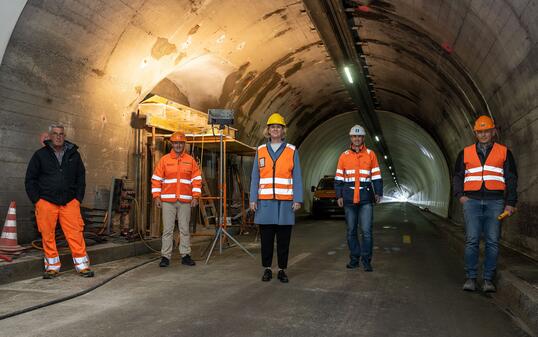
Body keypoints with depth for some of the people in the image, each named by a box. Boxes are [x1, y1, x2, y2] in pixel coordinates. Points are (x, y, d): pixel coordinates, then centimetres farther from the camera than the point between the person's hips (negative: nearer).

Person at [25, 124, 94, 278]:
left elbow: (81, 177, 15)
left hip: (70, 202, 1)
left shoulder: (74, 154, 11)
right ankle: (52, 266, 15)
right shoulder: (40, 155, 6)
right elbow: (30, 179, 8)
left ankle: (82, 265, -1)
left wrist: (78, 199, 5)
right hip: (46, 202, 0)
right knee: (48, 235, 3)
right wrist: (37, 200, -1)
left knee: (76, 233, -6)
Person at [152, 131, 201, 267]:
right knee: (167, 229, 1)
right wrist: (156, 197, -3)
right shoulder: (164, 160, 5)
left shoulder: (190, 160, 7)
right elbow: (156, 179, 4)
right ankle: (165, 256, 7)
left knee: (185, 229, 6)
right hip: (167, 201, -1)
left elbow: (197, 179, 6)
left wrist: (195, 197, -2)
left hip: (185, 201, 1)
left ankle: (185, 255, 13)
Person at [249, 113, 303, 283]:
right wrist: (253, 199, 2)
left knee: (284, 239, 4)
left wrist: (298, 200, -5)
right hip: (265, 202, 1)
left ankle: (282, 270, 14)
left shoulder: (292, 151, 5)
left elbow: (297, 178, 3)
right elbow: (255, 178, 8)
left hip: (285, 202, -1)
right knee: (266, 238, 6)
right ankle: (267, 269, 17)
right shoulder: (260, 151, 9)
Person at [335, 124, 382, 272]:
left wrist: (378, 193, -2)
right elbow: (339, 178, 9)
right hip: (349, 198, 2)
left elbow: (376, 176, 7)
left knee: (366, 230, -6)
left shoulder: (370, 154, 6)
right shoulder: (344, 156, 8)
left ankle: (366, 260, 4)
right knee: (351, 230, 8)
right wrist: (339, 196, 3)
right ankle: (354, 259, 18)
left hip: (366, 198, -2)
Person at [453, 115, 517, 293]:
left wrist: (510, 203, 2)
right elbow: (457, 176, 17)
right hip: (472, 201, 0)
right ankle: (471, 278, 3)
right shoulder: (465, 153, 14)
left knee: (492, 241, -1)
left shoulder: (504, 152, 11)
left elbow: (511, 179, 10)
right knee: (471, 240, -4)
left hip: (495, 202, 0)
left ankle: (488, 279, 6)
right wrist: (460, 195, 1)